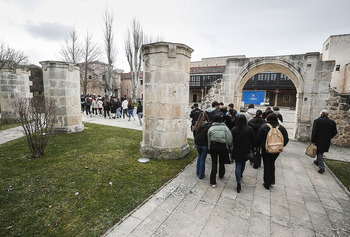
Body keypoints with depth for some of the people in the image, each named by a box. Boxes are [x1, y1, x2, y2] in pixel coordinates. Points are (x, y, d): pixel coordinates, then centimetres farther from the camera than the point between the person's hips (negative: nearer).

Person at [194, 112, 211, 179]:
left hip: (197, 144, 4)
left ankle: (198, 171, 33)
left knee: (200, 156, 26)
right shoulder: (208, 126, -17)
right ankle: (201, 175, 19)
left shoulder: (197, 125, -5)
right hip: (204, 145, -4)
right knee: (203, 159, 8)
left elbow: (195, 131, 1)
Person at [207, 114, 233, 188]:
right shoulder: (224, 127, -7)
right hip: (222, 146, 0)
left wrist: (209, 149, 12)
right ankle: (221, 175, 44)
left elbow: (209, 140, 2)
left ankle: (213, 182, 6)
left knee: (214, 163, 5)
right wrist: (229, 145, 5)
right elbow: (229, 138, -11)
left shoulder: (211, 128, -3)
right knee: (221, 162, 21)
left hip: (213, 146, 1)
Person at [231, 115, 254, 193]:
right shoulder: (249, 129, -10)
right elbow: (252, 140, -2)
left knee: (238, 166, 3)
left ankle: (238, 182, -9)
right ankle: (240, 175, 46)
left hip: (236, 151, -2)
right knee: (243, 164, 24)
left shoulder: (233, 130, -13)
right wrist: (251, 149, 10)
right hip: (246, 151, 2)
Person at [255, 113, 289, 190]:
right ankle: (272, 181, 28)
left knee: (267, 166, 9)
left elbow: (258, 139, -8)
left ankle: (267, 184, 18)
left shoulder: (264, 127, -13)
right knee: (272, 164, 23)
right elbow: (285, 140, 3)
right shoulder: (281, 128, -4)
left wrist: (256, 146, 7)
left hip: (266, 149, -3)